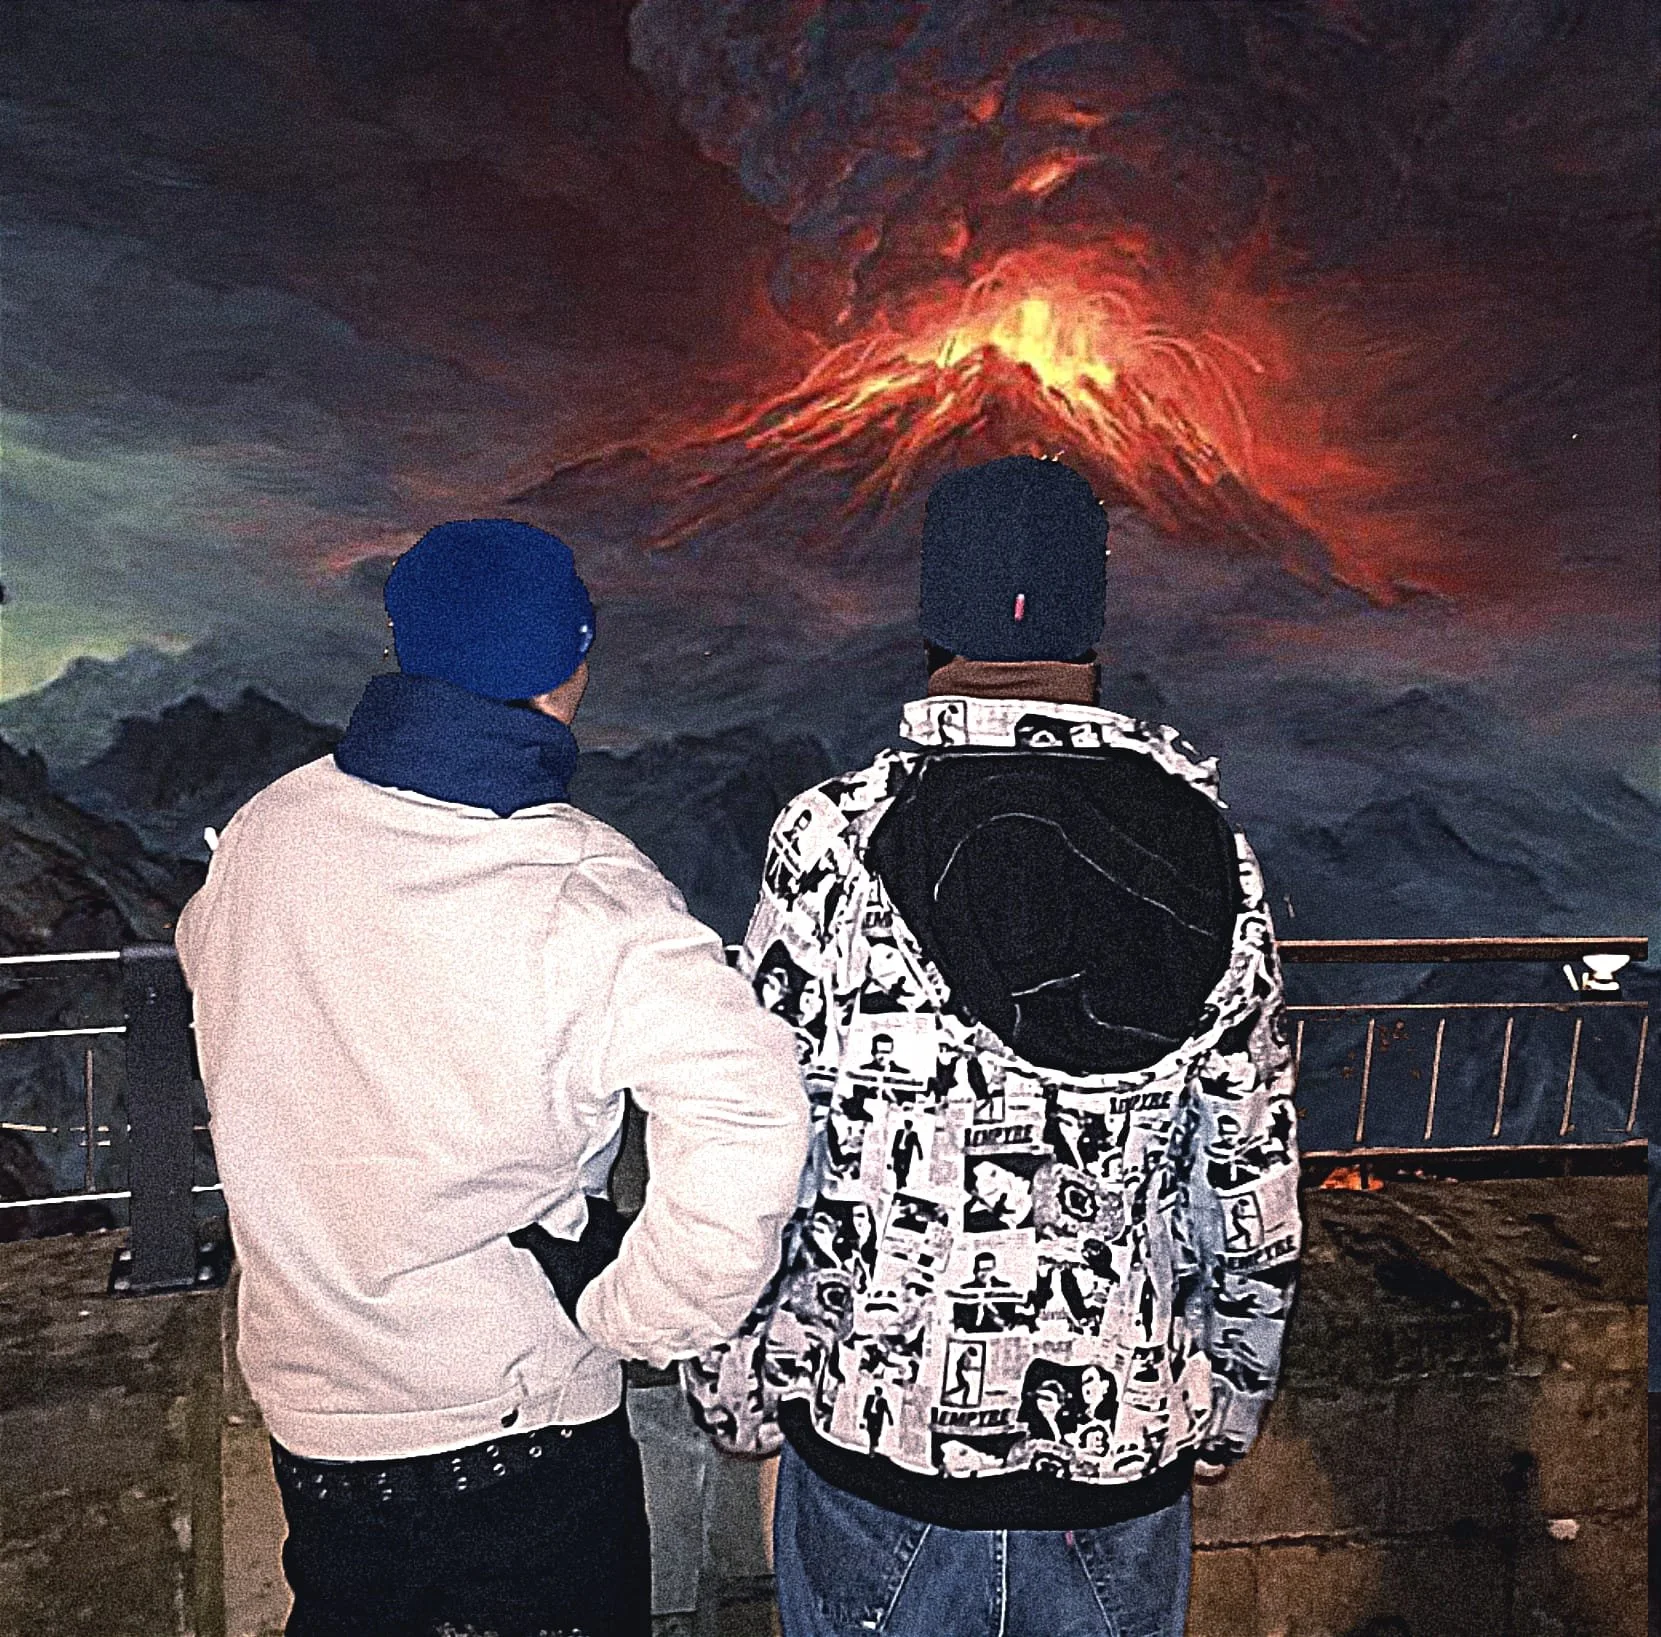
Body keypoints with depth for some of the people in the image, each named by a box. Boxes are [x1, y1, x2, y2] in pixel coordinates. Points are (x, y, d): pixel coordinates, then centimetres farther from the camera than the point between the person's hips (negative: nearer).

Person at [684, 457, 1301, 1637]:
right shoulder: (1209, 846, -9)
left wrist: (739, 1390, 5)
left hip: (877, 1428, -2)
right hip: (1130, 1440, 2)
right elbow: (1254, 1174, -2)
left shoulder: (839, 839, -18)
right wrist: (1233, 1402, 13)